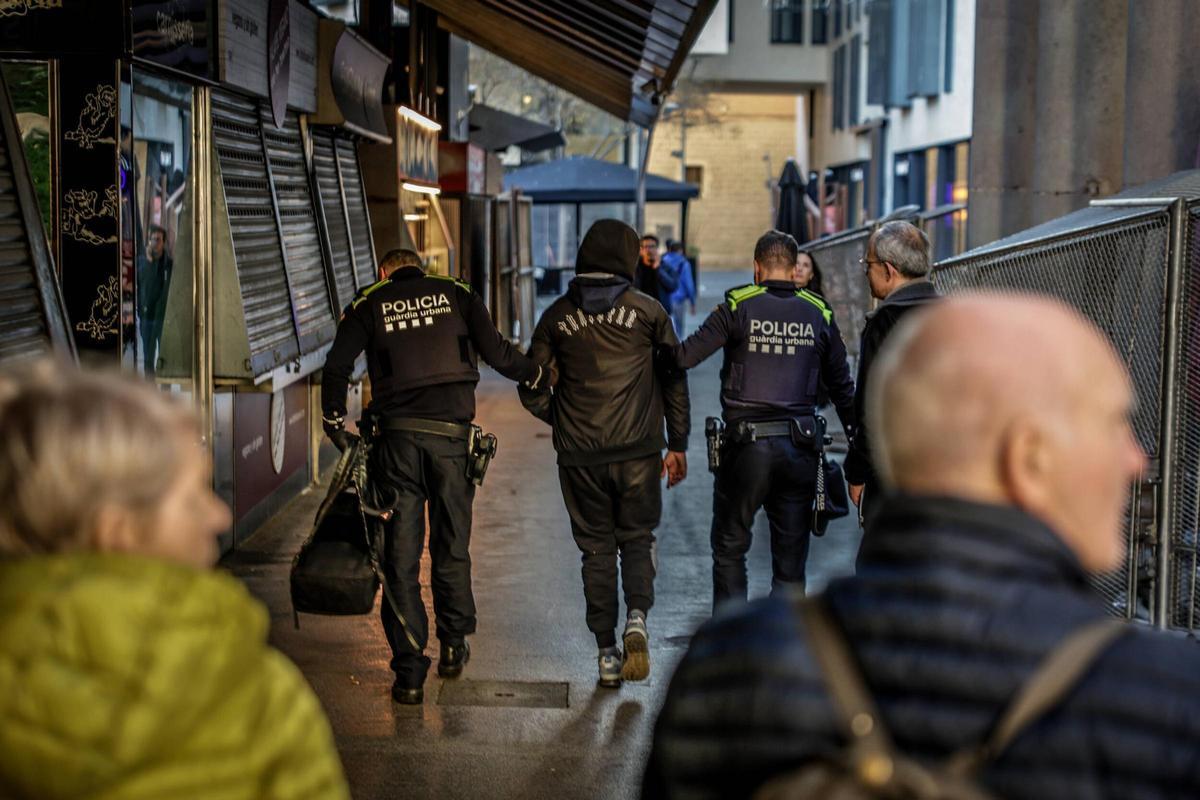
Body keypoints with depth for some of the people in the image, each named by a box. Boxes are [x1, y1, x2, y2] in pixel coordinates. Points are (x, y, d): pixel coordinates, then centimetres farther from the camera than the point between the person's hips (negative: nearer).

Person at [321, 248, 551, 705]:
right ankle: (454, 643, 28)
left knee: (401, 555, 3)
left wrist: (335, 425, 9)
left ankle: (409, 673, 2)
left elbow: (336, 365, -2)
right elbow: (497, 353, 1)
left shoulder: (369, 305, 10)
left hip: (397, 434, 0)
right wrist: (541, 375, 18)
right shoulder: (456, 294, 11)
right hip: (451, 432, 1)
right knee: (451, 546, 18)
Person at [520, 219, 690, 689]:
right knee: (637, 539, 15)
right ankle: (637, 618, -10)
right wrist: (678, 445, 11)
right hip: (638, 452, -1)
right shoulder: (647, 311, 0)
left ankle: (607, 652, 11)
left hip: (579, 456, 1)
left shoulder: (557, 316, 4)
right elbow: (675, 381, 3)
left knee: (596, 549, 11)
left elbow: (532, 392, 5)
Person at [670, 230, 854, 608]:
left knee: (729, 548, 11)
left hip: (747, 447, -3)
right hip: (801, 448, 3)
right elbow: (842, 386, 12)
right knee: (791, 559, 12)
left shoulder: (738, 307, -4)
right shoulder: (818, 313, 7)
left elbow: (686, 356, -11)